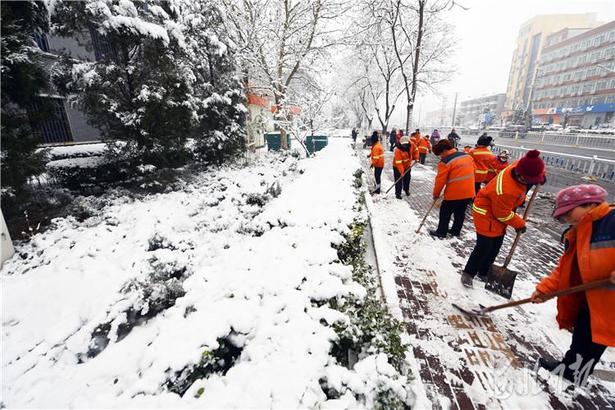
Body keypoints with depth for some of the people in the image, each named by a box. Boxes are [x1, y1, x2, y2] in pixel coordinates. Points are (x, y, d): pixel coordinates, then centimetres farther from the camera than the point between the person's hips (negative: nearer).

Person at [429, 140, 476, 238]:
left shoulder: (445, 162, -17)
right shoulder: (467, 156, 5)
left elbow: (440, 180, -14)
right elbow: (473, 171, 15)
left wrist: (436, 193, -1)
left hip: (454, 194, -7)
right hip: (469, 193, 7)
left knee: (445, 213, 10)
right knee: (460, 213, 20)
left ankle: (441, 232, 19)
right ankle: (456, 231, 33)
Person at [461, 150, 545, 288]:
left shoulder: (519, 167, -13)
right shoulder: (506, 190, -36)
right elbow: (504, 215, -22)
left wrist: (541, 175, -1)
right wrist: (519, 224, -7)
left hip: (499, 211, 10)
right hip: (487, 214, -10)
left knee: (496, 245, 15)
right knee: (484, 247, -6)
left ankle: (483, 272, 31)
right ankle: (468, 273, 11)